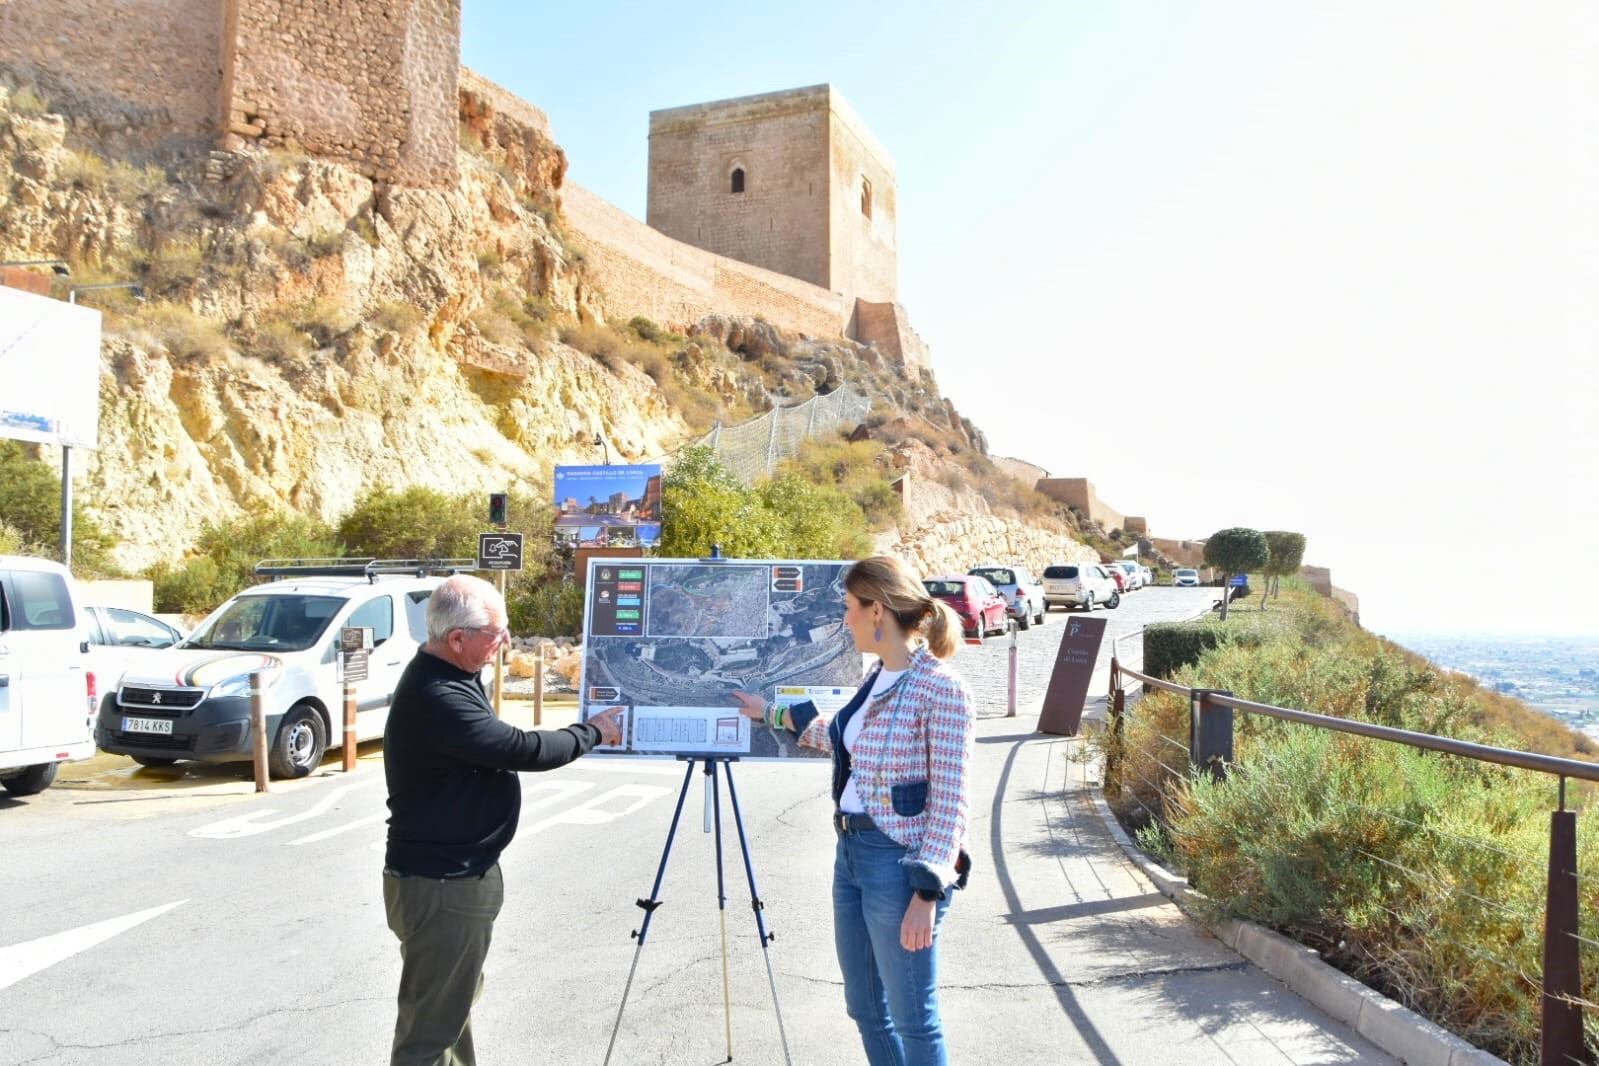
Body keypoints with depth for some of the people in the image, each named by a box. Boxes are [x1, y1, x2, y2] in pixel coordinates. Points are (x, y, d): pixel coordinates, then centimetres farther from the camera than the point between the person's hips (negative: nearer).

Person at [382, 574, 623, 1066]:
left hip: (458, 873, 11)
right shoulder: (434, 697, -27)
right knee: (431, 1023, 0)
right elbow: (522, 749, -25)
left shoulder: (451, 674, 6)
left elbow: (497, 745, 18)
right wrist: (593, 731, -11)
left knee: (455, 1001, 23)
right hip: (440, 884, -11)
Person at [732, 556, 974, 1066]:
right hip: (851, 852, 9)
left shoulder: (941, 688, -18)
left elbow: (950, 803, -18)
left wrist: (927, 890, -20)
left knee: (912, 1017, 5)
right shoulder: (877, 677, 7)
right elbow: (847, 739, 27)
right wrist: (772, 714, 32)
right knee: (865, 1007, 18)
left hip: (900, 863, -9)